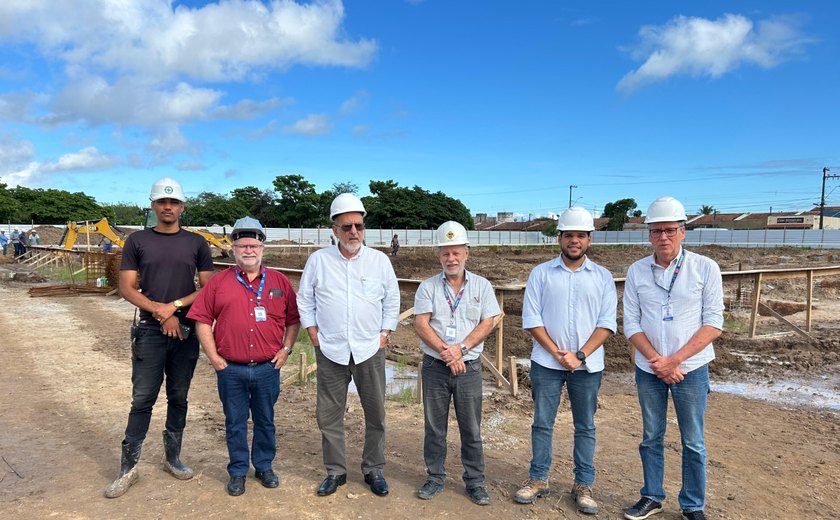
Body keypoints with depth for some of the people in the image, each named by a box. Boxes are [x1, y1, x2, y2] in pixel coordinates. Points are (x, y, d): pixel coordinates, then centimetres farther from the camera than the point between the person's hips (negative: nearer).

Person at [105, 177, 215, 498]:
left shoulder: (196, 243, 6)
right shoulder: (137, 241, 4)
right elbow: (127, 288, 0)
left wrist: (175, 305, -12)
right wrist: (161, 312, -11)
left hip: (186, 330, 1)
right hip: (149, 331, -1)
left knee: (178, 398, 10)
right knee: (142, 399, 0)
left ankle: (172, 458, 25)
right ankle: (128, 468, 12)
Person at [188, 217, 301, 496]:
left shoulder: (279, 281, 5)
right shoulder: (218, 282, 2)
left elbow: (293, 319, 9)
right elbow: (202, 320, 1)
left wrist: (286, 349, 0)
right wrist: (214, 357, -4)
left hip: (268, 368, 1)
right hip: (231, 370, 0)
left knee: (265, 421, 14)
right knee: (235, 423, 12)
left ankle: (264, 467, 32)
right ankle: (238, 471, 28)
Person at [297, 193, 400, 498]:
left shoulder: (380, 260, 1)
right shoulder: (318, 260, 0)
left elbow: (392, 301, 8)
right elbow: (305, 301, 7)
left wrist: (384, 335, 2)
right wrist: (313, 334, 1)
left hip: (370, 350, 0)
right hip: (330, 351, 0)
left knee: (375, 413, 9)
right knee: (329, 415, 8)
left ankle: (373, 470, 26)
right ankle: (335, 471, 25)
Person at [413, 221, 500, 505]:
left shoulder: (482, 286, 3)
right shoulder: (428, 287, 2)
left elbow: (487, 324, -4)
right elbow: (421, 324, -6)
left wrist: (460, 348, -17)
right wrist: (445, 352, -18)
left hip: (468, 367, 0)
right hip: (435, 366, 1)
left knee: (471, 429, 7)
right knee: (434, 427, 11)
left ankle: (475, 481, 21)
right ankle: (435, 477, 26)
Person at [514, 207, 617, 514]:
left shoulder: (603, 277, 3)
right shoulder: (541, 273, 1)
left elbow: (607, 324, -2)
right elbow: (531, 319, -3)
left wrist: (579, 355, -13)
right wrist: (557, 353, -12)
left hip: (587, 365, 1)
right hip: (546, 363, 0)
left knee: (585, 427, 10)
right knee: (542, 423, 9)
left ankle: (583, 486, 23)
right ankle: (538, 480, 23)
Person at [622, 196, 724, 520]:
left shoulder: (705, 268, -7)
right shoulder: (637, 271, -1)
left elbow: (713, 323, -9)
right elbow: (631, 324, -1)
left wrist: (674, 360, -16)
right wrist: (658, 362, -13)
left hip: (691, 369, -2)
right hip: (648, 369, 2)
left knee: (693, 443, 9)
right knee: (651, 438, 14)